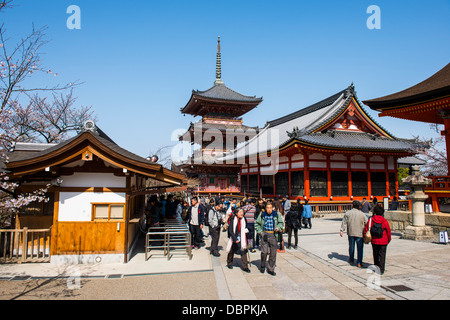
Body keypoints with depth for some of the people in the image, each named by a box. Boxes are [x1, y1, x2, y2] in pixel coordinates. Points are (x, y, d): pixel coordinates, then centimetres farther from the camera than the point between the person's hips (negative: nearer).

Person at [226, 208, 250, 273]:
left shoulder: (243, 219, -1)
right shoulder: (233, 219, -13)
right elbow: (230, 230, -13)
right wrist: (235, 239, -18)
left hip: (241, 238, 2)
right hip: (233, 238, -2)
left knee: (243, 251, -6)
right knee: (231, 251, 13)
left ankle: (245, 267, 1)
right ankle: (229, 264, 35)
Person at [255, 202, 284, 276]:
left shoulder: (277, 214, 2)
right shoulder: (262, 215, 4)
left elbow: (281, 223, 12)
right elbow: (257, 224, 15)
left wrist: (278, 227, -8)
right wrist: (260, 231, 3)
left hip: (273, 235, 1)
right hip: (264, 234, -1)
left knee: (273, 253, 3)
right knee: (264, 251, -9)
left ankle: (270, 269, 18)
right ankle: (263, 266, 17)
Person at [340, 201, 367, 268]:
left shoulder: (347, 213, -1)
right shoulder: (362, 214, -7)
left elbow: (344, 223, 0)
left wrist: (342, 231, 4)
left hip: (351, 233, 3)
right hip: (360, 233, -3)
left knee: (351, 247, 17)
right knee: (360, 248, 4)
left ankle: (351, 259, 32)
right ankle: (359, 263, 3)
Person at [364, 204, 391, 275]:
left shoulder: (371, 220, -6)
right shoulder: (384, 221, -8)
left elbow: (366, 229, -4)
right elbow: (388, 231, 0)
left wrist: (365, 237, 8)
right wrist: (389, 239, 15)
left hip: (374, 241, 2)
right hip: (383, 242, -2)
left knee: (375, 255, 15)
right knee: (382, 255, 3)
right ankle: (381, 270, 1)